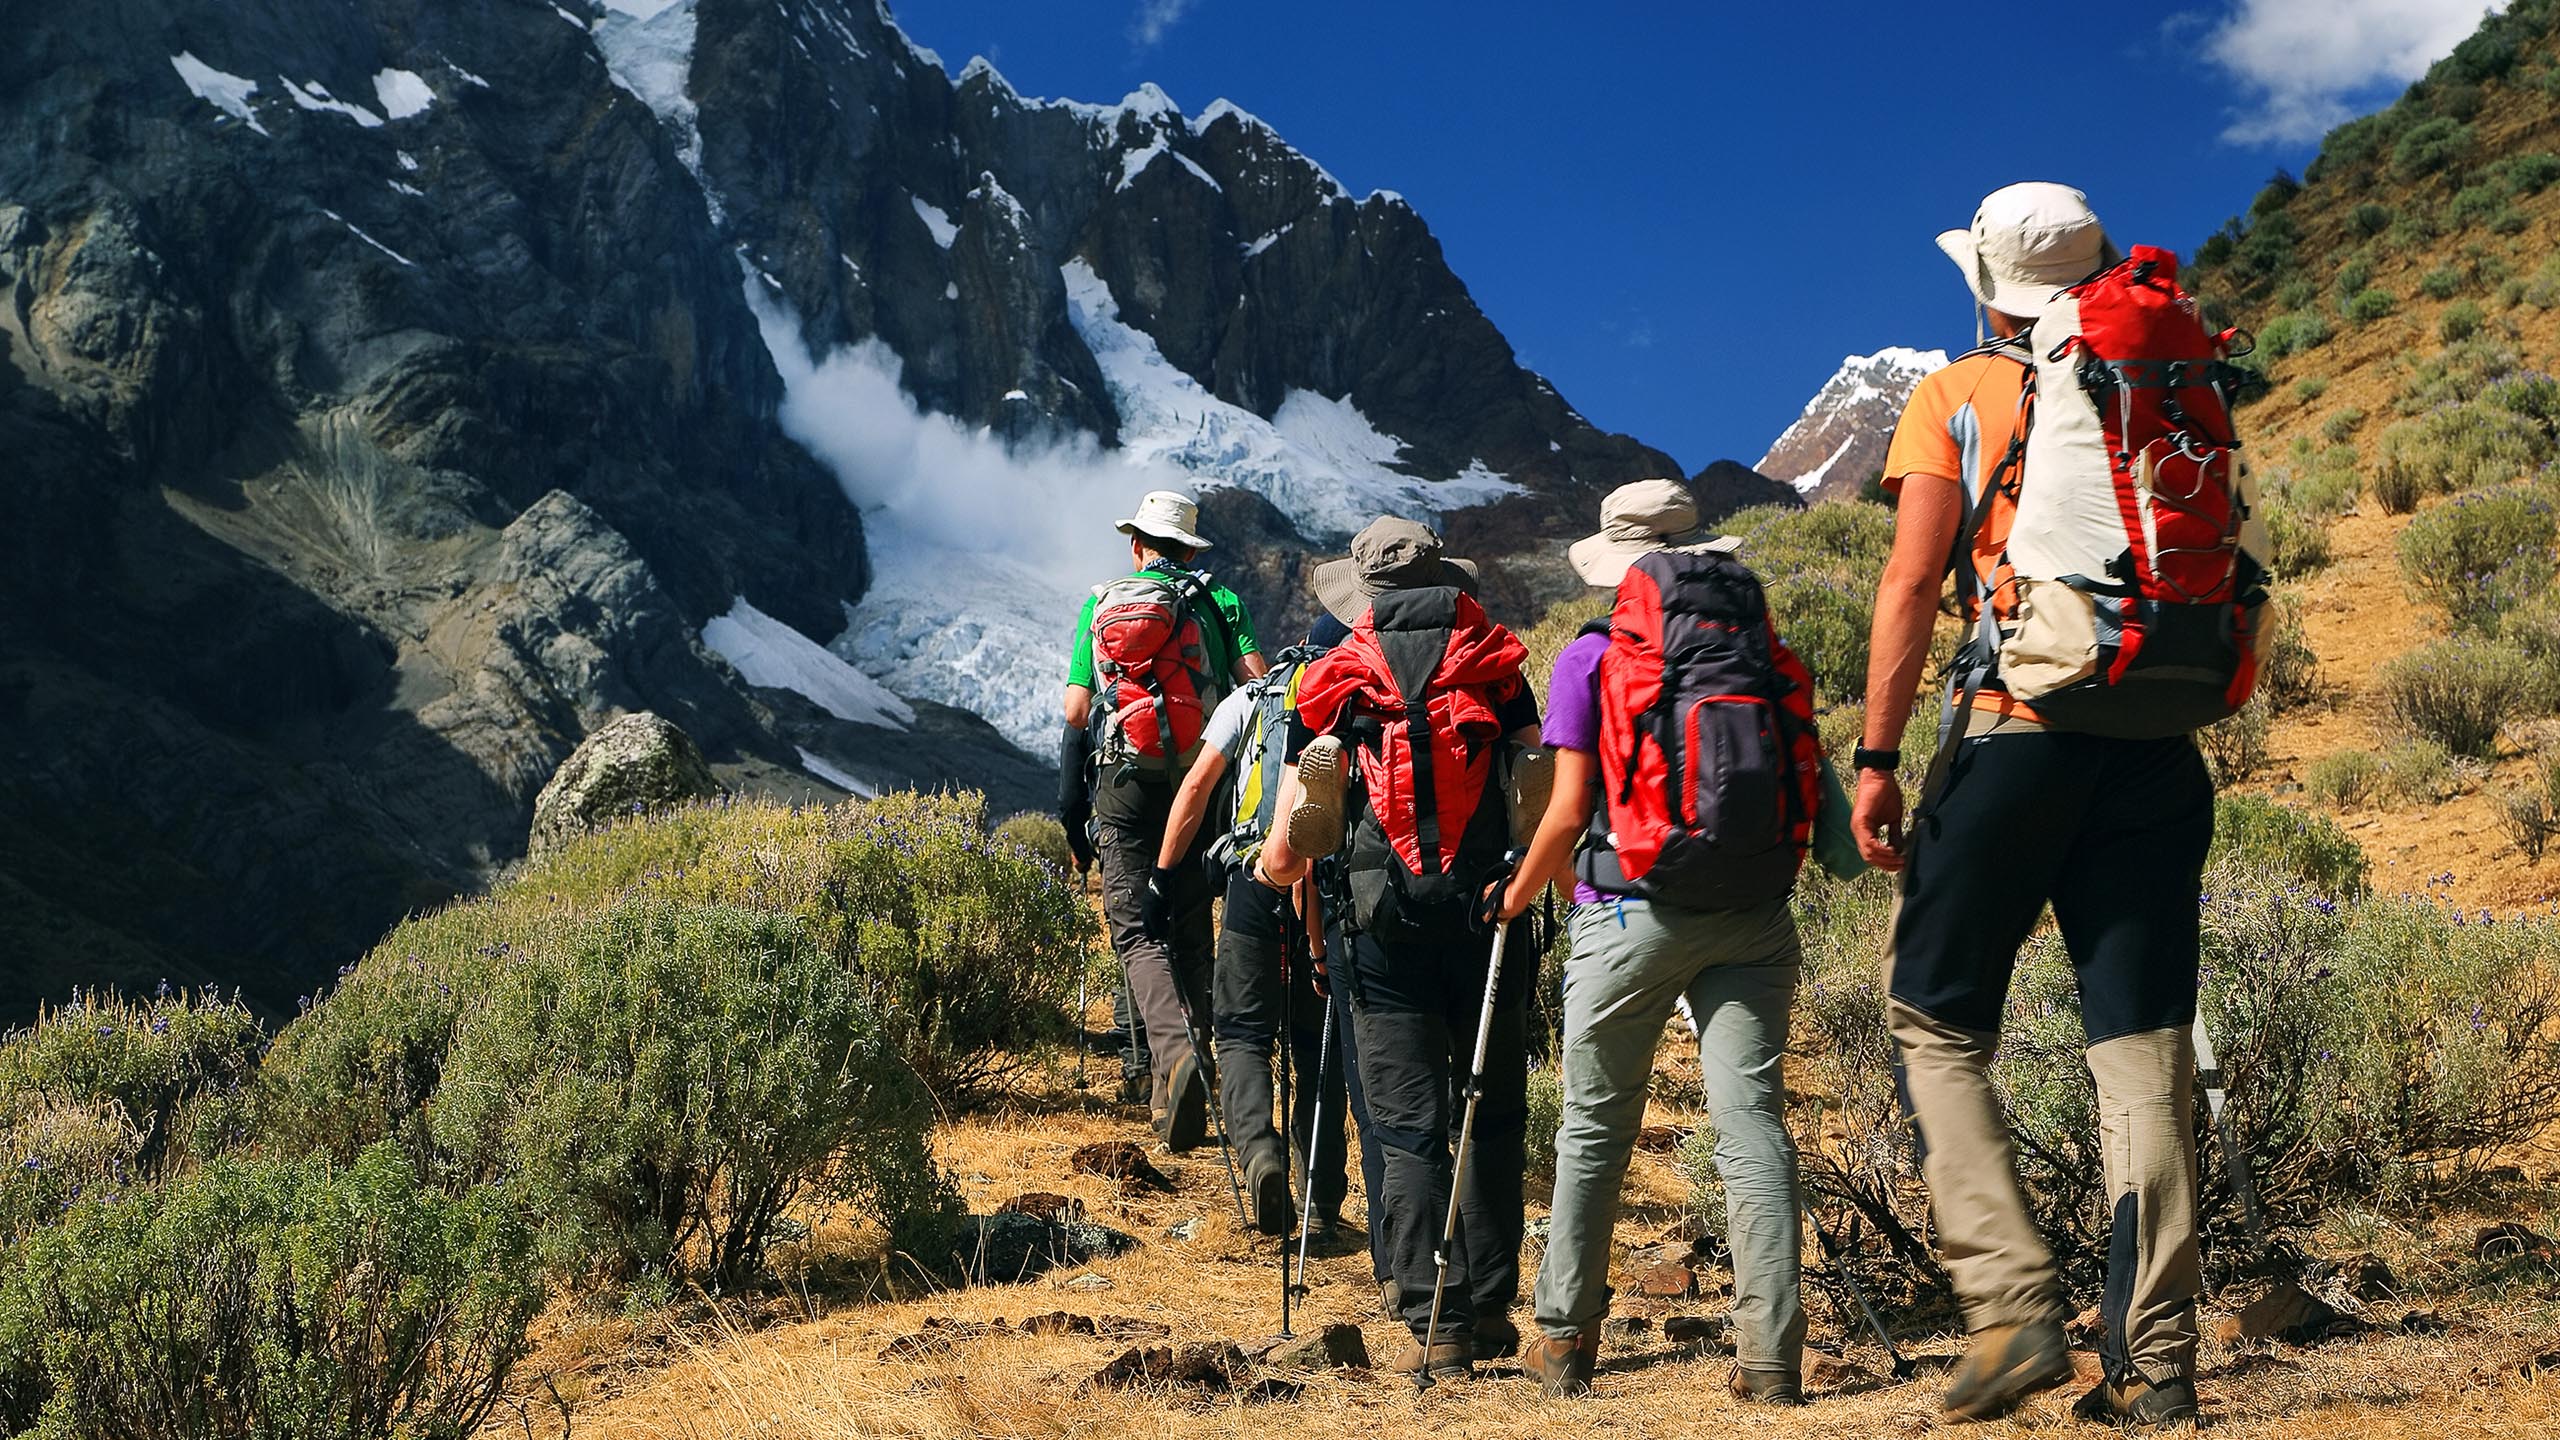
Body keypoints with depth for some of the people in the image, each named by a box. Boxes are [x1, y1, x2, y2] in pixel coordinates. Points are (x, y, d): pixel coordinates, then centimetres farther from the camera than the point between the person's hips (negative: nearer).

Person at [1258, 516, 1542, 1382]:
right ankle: (1490, 1310, 16)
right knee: (1492, 1113, 13)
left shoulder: (1336, 681, 6)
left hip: (1385, 919, -1)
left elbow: (1288, 855, 0)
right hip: (1490, 906, 1)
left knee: (1406, 1125, 3)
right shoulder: (1496, 668, 9)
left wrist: (1276, 864, 19)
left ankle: (1435, 1326, 0)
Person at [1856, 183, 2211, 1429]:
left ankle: (2013, 1301, -6)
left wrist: (1877, 755, -4)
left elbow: (1912, 583, -5)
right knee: (2144, 1043, 4)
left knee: (1935, 1020, 7)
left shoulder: (1956, 398, 3)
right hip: (2156, 746, 4)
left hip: (2017, 731, -4)